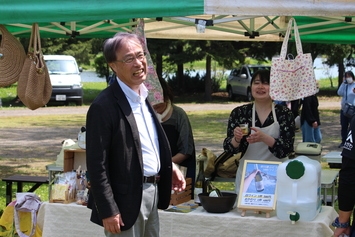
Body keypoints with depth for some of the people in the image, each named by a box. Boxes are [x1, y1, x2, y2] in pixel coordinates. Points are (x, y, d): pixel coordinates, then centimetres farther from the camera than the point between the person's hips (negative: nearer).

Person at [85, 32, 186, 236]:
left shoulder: (143, 97, 9)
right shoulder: (104, 106, -18)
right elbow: (97, 164, -18)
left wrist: (169, 167, 7)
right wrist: (108, 211, -19)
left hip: (152, 193, 8)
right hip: (127, 200, -8)